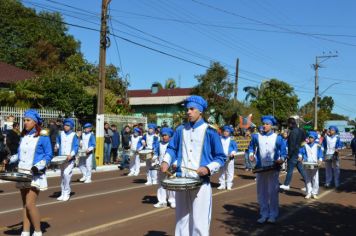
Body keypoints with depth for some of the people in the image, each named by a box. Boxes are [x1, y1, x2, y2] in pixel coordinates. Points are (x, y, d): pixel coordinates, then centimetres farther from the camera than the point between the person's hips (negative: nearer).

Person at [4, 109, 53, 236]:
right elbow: (20, 154, 18)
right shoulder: (23, 136, 10)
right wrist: (10, 159, 2)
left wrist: (38, 166, -21)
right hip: (22, 173, 7)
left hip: (35, 175, -6)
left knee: (30, 204, -10)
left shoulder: (43, 137, -9)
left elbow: (49, 155, -8)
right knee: (25, 204, 10)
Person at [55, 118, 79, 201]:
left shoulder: (74, 135, -4)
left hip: (70, 159, -5)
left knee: (66, 174, -20)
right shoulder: (61, 134, 7)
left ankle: (67, 193, -8)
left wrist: (71, 154, -21)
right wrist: (57, 147, 2)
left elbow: (76, 146, -8)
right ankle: (63, 194, 21)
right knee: (62, 176, 11)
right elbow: (58, 142, 23)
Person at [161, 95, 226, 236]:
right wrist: (166, 161, -3)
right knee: (181, 219, 15)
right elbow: (172, 149, 16)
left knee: (199, 222, -1)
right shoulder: (181, 130, 7)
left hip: (201, 183, -4)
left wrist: (208, 168, -18)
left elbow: (221, 157, -2)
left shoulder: (209, 132, -5)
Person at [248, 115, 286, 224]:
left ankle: (273, 215, 14)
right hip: (260, 168, 2)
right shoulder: (257, 137, 2)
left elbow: (283, 151, 3)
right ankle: (264, 214, 19)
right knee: (261, 192, 8)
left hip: (273, 169, -2)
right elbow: (251, 146, 18)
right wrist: (251, 154, 1)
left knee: (273, 192, 2)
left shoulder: (277, 138, -1)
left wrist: (281, 159, -16)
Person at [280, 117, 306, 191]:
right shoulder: (300, 131, 10)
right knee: (301, 169, 13)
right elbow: (303, 141, 17)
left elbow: (292, 144, -20)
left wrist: (289, 154, -14)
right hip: (299, 154, 9)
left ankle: (286, 185, 10)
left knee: (290, 169, 1)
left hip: (293, 154, -9)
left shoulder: (293, 132, -18)